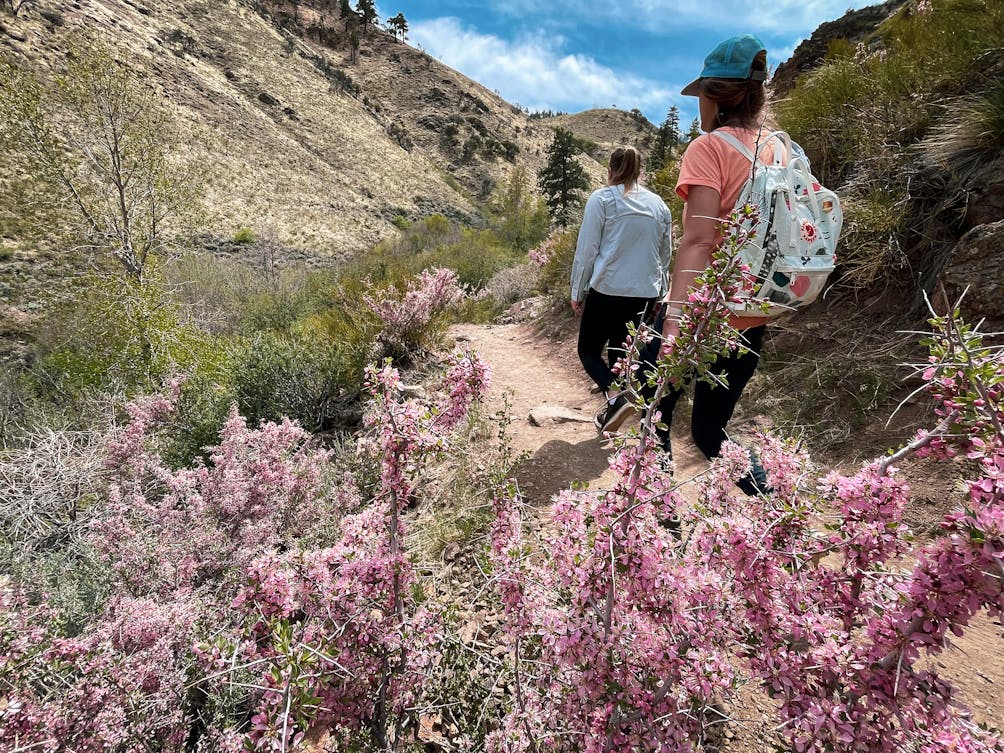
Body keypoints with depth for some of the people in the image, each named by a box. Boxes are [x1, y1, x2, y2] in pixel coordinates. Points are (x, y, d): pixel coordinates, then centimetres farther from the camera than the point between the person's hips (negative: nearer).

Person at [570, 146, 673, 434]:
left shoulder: (602, 199, -5)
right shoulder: (658, 204, 10)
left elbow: (587, 250, -7)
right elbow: (666, 256, 15)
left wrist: (578, 292, 2)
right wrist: (658, 293, 24)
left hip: (607, 290, -5)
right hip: (644, 294, 5)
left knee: (588, 350, 9)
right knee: (619, 352, 17)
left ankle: (615, 397, -14)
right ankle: (612, 410, 23)